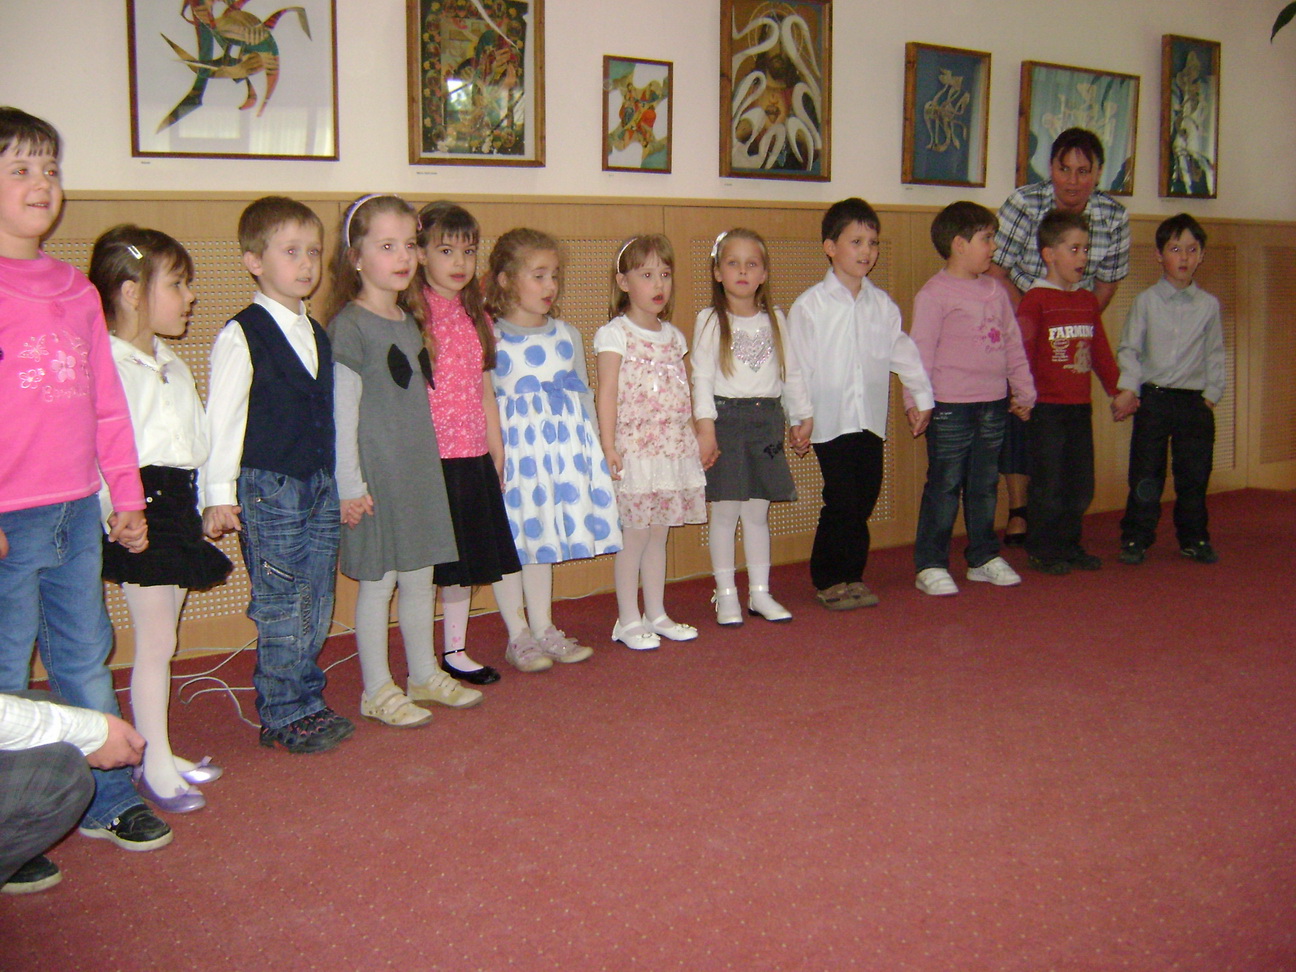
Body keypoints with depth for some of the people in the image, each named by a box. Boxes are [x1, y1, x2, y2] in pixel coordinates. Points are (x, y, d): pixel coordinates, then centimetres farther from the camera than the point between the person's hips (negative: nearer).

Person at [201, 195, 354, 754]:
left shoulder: (317, 336, 13)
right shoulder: (242, 336, -8)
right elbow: (222, 418, -9)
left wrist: (342, 482, 17)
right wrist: (218, 495, -11)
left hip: (319, 486, 7)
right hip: (266, 487, -7)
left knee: (317, 602, 10)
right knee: (283, 606, -1)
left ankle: (305, 703, 22)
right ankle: (286, 714, 11)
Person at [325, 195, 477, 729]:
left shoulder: (409, 322, 11)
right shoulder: (350, 326, -12)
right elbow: (343, 414, -14)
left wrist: (427, 463, 17)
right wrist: (349, 485, -15)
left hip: (420, 468, 7)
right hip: (376, 474, -7)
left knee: (420, 577, 15)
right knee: (378, 581, 2)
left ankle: (424, 675, 29)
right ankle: (377, 690, 14)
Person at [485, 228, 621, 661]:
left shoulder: (568, 336, 9)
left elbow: (584, 395, 14)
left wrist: (591, 448, 10)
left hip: (563, 446, 5)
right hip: (513, 446, -4)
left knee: (544, 541, 12)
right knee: (511, 541, 3)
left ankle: (544, 632, 22)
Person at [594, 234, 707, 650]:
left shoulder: (672, 335, 13)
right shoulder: (615, 334, -5)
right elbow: (607, 393, -9)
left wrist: (697, 438, 12)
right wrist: (608, 446, -16)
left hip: (674, 447, 6)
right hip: (634, 450, -6)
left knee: (658, 533, 12)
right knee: (634, 535, -3)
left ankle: (656, 614, 21)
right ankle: (628, 620, 7)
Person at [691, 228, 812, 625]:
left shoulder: (774, 319, 11)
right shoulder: (710, 320, 0)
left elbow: (791, 373, 16)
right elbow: (702, 377, -7)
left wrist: (803, 418, 14)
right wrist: (706, 425, -16)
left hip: (767, 420, 3)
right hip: (726, 418, -3)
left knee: (757, 512, 8)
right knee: (725, 511, -1)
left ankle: (760, 593, 16)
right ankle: (726, 595, 9)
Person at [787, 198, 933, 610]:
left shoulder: (882, 304, 8)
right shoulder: (810, 305, -5)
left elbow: (903, 352, 15)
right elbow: (798, 364, -5)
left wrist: (922, 396, 14)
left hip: (871, 420, 5)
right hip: (831, 420, -4)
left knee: (865, 499, 7)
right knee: (842, 502, -5)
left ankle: (853, 575, 20)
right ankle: (827, 579, 10)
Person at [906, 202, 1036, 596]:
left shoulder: (995, 291, 14)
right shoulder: (934, 294, -8)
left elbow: (1013, 343, 19)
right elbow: (920, 350, -11)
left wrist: (1024, 391, 16)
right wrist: (915, 400, -16)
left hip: (993, 405, 7)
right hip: (950, 406, -6)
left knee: (985, 486, 14)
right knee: (944, 487, -2)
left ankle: (984, 557, 26)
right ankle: (930, 566, 4)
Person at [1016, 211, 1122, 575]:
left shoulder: (1088, 300, 13)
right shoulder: (1035, 300, -8)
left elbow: (1101, 350, 19)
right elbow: (1023, 351, -13)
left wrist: (1118, 389, 18)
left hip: (1080, 405, 7)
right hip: (1047, 407, -7)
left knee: (1080, 483, 11)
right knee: (1048, 483, -1)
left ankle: (1069, 545, 23)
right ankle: (1041, 550, 10)